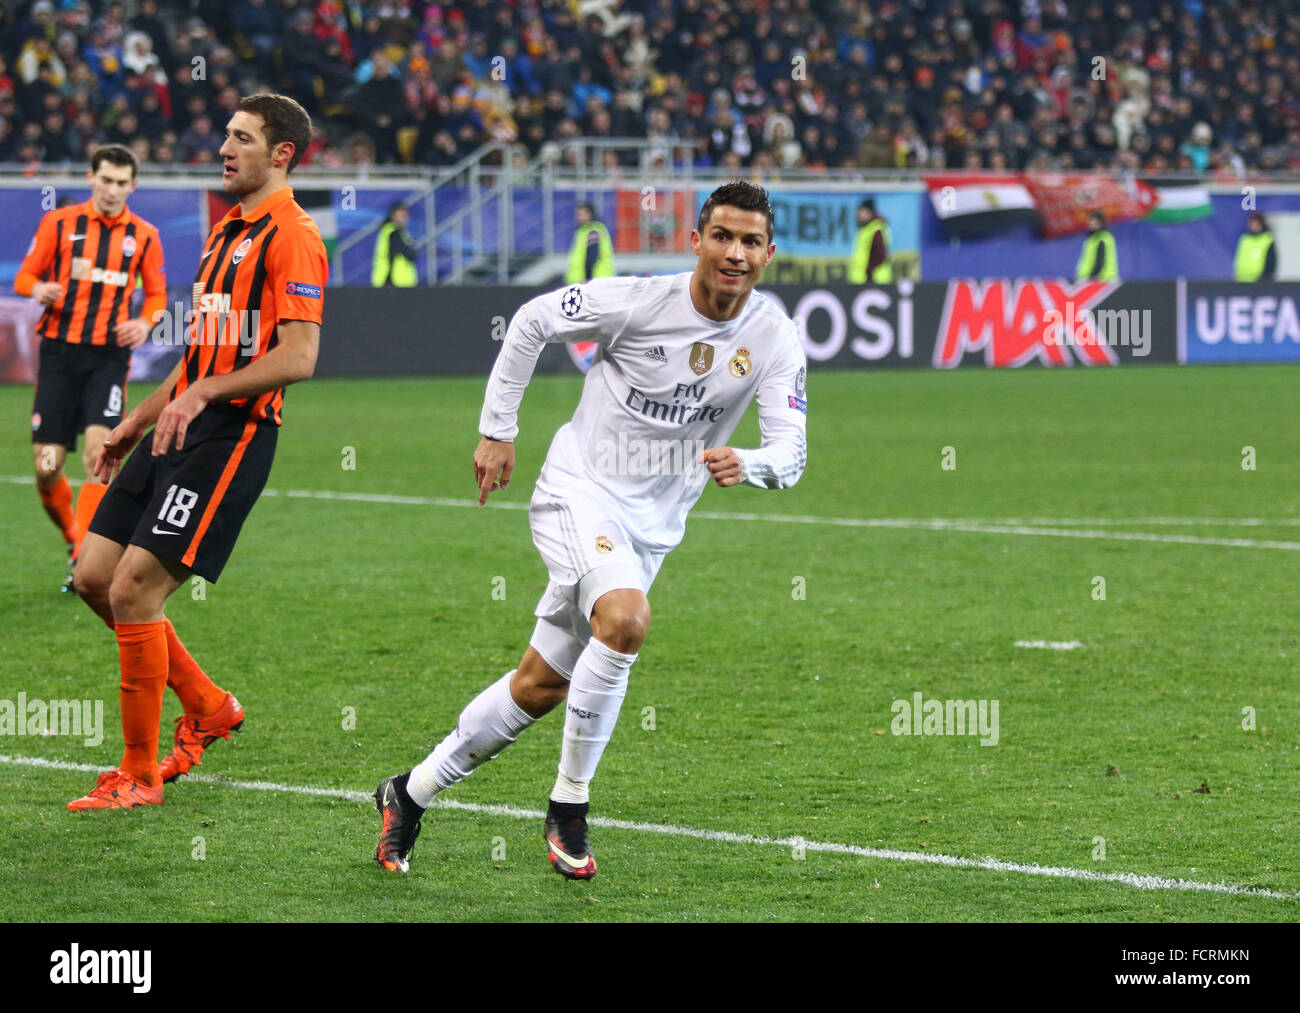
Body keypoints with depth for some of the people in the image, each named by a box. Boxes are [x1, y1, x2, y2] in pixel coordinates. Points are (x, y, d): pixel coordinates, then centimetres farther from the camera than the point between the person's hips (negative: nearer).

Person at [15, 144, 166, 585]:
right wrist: (39, 289, -15)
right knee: (46, 467, -3)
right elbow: (25, 275, 8)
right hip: (59, 352, 1)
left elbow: (156, 293, 15)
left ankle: (87, 561, -15)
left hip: (109, 355, 0)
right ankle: (73, 539, 23)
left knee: (97, 452, -18)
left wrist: (144, 321, -7)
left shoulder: (143, 235, 6)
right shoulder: (58, 223, 3)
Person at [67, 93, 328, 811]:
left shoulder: (290, 235, -10)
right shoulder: (226, 231, 20)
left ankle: (140, 773, -3)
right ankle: (207, 706, 22)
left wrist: (205, 392, -26)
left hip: (230, 433, -10)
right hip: (181, 426, 10)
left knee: (134, 589, -14)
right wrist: (137, 422, 25)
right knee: (94, 576, 7)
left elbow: (297, 357, -19)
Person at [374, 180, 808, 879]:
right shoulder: (637, 301, -15)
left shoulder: (776, 340, -7)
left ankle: (411, 794, 25)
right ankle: (569, 806, -18)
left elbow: (790, 452, -12)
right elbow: (531, 321, -1)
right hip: (579, 488, -5)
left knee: (540, 686, 8)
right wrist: (497, 432, 0)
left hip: (652, 528, 5)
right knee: (625, 618, -32)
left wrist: (748, 465, -36)